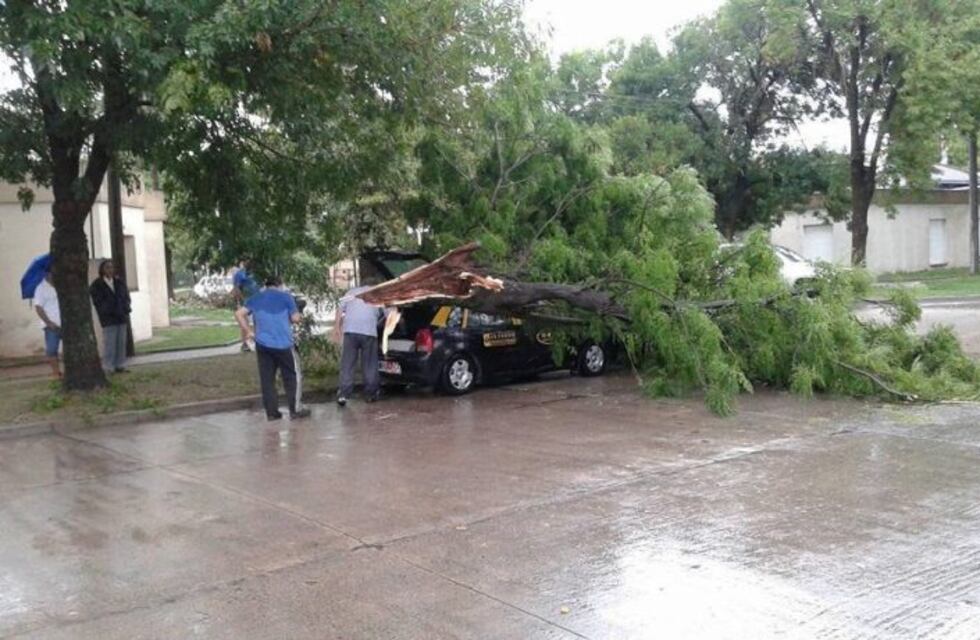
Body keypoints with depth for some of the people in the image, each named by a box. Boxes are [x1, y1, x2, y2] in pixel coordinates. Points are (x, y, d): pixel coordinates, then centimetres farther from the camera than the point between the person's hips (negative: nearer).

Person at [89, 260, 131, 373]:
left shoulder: (119, 282, 13)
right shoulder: (97, 285, -2)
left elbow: (126, 297, 16)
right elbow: (97, 301, -3)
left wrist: (126, 308, 1)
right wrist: (105, 311, -13)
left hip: (121, 317, 5)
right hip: (108, 319, -5)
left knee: (121, 343, 8)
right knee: (109, 343, -8)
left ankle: (120, 366, 14)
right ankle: (108, 367, -5)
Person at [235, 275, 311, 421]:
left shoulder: (254, 299, 13)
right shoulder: (285, 297, 1)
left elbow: (239, 314, 4)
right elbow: (296, 318, -2)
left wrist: (248, 331, 8)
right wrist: (299, 317, 20)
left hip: (262, 344, 4)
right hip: (283, 344, -4)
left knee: (266, 379, 8)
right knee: (293, 376, 6)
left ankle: (272, 412, 9)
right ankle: (296, 409, 4)